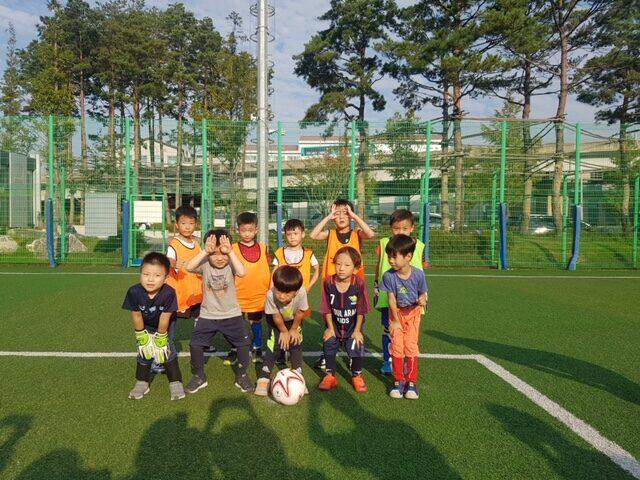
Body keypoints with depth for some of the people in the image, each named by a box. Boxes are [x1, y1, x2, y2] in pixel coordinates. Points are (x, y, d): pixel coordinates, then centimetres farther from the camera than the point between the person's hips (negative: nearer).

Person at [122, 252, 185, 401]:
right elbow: (136, 317, -20)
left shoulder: (169, 293, -41)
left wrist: (160, 340, -17)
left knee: (167, 350, -6)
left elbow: (164, 318, -28)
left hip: (166, 324, -2)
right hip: (146, 324, 2)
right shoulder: (134, 292, -35)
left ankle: (175, 383, 7)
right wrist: (142, 338, -11)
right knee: (144, 351, 3)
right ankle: (141, 383, 21)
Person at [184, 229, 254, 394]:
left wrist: (230, 252, -38)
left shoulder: (230, 264, -12)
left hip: (232, 314, -1)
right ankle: (199, 377, 23)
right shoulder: (205, 264, -10)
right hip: (207, 315, 1)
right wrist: (205, 252, -37)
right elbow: (189, 267, -30)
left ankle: (241, 376, 21)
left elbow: (242, 272, -34)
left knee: (243, 344, -2)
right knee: (195, 344, -1)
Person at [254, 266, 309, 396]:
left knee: (296, 345, -3)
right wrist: (284, 331, -9)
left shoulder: (301, 293, -42)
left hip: (294, 320, 1)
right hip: (276, 321, -1)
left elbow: (300, 313, -21)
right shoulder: (271, 294, -42)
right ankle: (264, 378, 6)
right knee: (272, 346, -8)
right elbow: (276, 316, -23)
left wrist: (293, 329, -7)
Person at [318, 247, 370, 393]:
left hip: (353, 325, -2)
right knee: (329, 344, 6)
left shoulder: (359, 284, -24)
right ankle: (330, 375, 27)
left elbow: (361, 310, -15)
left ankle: (357, 376, 21)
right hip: (335, 324, 2)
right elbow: (327, 308, -9)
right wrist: (330, 328, -6)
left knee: (356, 347, -5)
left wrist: (357, 330, -11)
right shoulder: (329, 282, -19)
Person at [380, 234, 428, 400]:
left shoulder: (418, 274, -21)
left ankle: (411, 381, 9)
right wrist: (395, 321, -8)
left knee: (411, 345, -5)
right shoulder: (389, 275, -20)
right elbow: (392, 299, -13)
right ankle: (398, 380, 12)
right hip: (396, 312, 1)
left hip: (413, 312, -1)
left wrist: (422, 300, -31)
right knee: (397, 345, -2)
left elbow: (423, 293, -7)